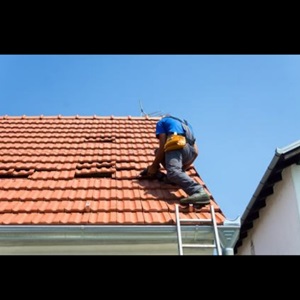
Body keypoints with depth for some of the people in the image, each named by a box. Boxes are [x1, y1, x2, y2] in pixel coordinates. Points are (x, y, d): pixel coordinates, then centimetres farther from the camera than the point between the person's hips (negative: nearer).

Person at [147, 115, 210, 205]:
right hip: (191, 151, 7)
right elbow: (196, 152, 29)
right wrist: (183, 169, 37)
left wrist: (154, 165, 14)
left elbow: (162, 146, 6)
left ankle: (199, 192, -53)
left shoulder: (162, 122, 24)